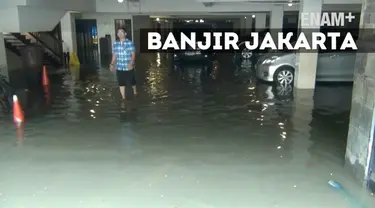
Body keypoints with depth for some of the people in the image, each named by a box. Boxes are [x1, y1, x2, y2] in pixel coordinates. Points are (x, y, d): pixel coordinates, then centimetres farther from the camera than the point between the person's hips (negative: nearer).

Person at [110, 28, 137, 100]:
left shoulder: (130, 43, -9)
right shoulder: (115, 44, 6)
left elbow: (133, 54, -11)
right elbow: (114, 55, 12)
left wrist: (131, 63, -25)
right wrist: (112, 64, 4)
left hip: (129, 68, -3)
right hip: (119, 68, 4)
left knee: (131, 82, 7)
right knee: (121, 83, 7)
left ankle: (135, 92, 38)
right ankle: (123, 98, 20)